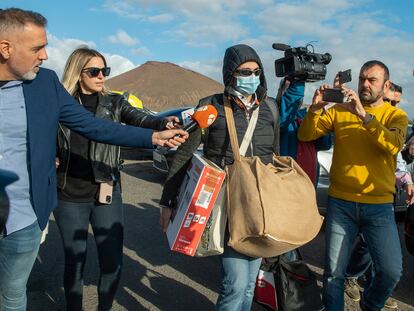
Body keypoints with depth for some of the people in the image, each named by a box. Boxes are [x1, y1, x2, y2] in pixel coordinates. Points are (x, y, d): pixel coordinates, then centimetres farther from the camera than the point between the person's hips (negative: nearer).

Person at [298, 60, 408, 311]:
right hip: (341, 203, 0)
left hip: (379, 205, 0)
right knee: (334, 273, 3)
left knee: (392, 271, -2)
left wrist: (364, 115, -27)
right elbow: (305, 135, -4)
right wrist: (316, 108, -20)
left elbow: (394, 145, -17)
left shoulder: (396, 115, 5)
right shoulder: (339, 111, 6)